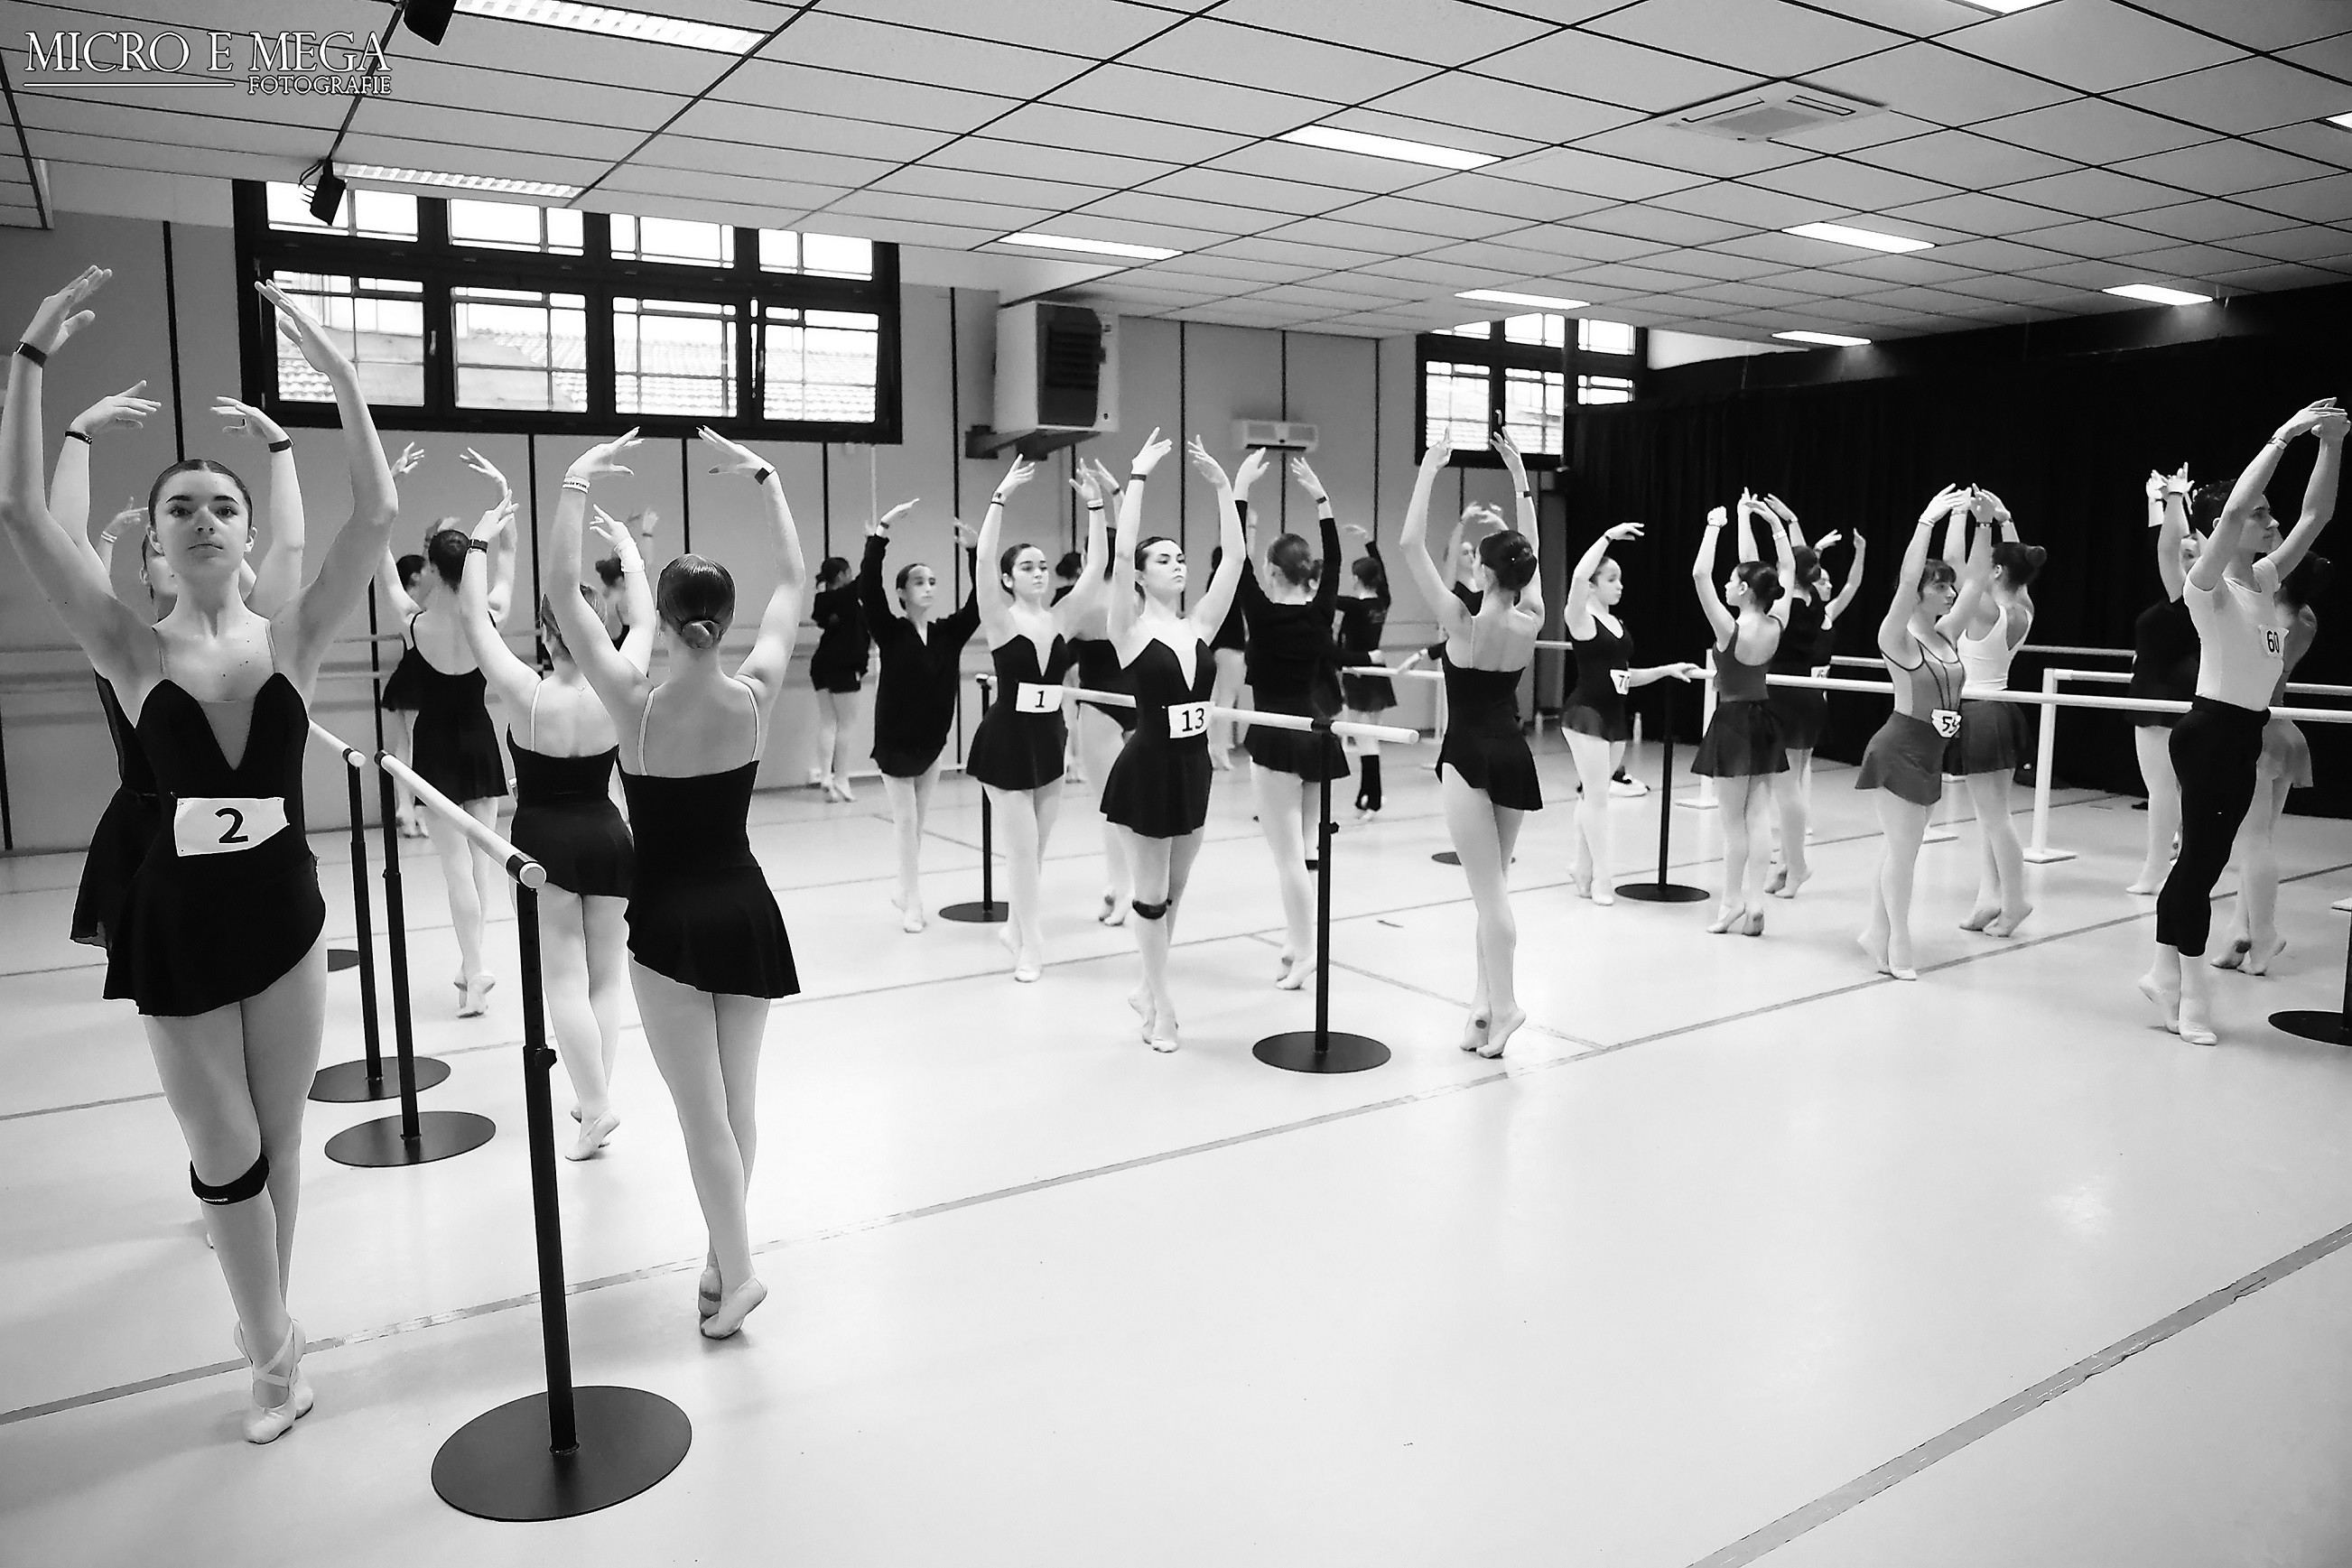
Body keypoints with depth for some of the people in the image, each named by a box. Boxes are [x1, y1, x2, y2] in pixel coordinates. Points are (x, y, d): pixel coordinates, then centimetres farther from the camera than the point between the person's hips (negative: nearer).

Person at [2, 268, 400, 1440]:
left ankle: (268, 1323, 36)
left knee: (277, 1140, 15)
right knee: (227, 1155, 8)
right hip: (177, 926, -1)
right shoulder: (134, 653, -6)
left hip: (285, 910, 1)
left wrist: (338, 371, -20)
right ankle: (272, 1352, 27)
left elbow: (377, 514, -15)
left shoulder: (292, 639, -5)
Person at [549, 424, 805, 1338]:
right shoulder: (755, 696, -8)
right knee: (737, 1100, 14)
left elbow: (566, 595, -7)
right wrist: (761, 474, 6)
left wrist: (577, 483, -2)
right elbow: (795, 580, 3)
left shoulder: (633, 702, -16)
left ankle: (736, 1271, 5)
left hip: (671, 920, -4)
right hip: (748, 910, 4)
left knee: (702, 1110, 3)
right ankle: (722, 1259, 25)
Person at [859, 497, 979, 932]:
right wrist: (881, 530, -30)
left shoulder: (948, 633, -1)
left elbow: (979, 599, -9)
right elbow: (868, 586, -23)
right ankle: (912, 904, 8)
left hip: (932, 739, 4)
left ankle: (905, 894, 27)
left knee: (917, 825, 14)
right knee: (906, 824, 1)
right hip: (895, 740, -4)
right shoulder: (890, 632, -11)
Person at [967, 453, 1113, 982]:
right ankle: (1030, 945, 10)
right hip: (1006, 740, -5)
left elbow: (1096, 568, -6)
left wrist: (1096, 505, -14)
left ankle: (1018, 926, 33)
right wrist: (1000, 497, -29)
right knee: (1023, 848, -2)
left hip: (1048, 738, 5)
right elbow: (982, 560, -23)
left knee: (1035, 849, 15)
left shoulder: (1061, 617, 2)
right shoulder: (1000, 620, -9)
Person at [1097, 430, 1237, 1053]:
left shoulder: (1199, 627, 4)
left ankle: (1148, 990, 34)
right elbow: (1121, 552, -22)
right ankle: (1161, 1006, 20)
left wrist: (1224, 486, -2)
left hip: (1193, 767, 5)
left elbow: (1235, 557, -1)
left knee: (1173, 892, 17)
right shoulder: (1130, 631, -10)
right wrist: (1137, 479, -19)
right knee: (1152, 894, 6)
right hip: (1146, 769, -5)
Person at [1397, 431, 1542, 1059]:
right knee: (1492, 886, 14)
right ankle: (1486, 996, 18)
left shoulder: (1461, 621, -15)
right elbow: (1529, 556, 15)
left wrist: (1428, 471, -10)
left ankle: (1502, 1005, -9)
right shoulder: (1531, 623, -1)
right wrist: (1520, 478, 17)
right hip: (1515, 757, 6)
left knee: (1489, 889, -6)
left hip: (1470, 760, -6)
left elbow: (1410, 546, -15)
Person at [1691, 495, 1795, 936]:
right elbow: (1787, 570, 12)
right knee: (1758, 817, 6)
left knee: (1734, 821, 1)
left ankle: (1732, 901, 9)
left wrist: (1715, 526, -14)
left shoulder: (1729, 629, -17)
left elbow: (1700, 575, -21)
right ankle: (1754, 903, 7)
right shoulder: (1776, 625, -1)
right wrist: (1774, 521, 12)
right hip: (1763, 722, 6)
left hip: (1733, 722, -6)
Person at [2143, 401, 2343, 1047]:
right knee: (2201, 859, -1)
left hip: (2246, 734, 8)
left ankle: (2165, 971, 21)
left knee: (2201, 858, 12)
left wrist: (2331, 444, -2)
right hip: (2211, 731, -8)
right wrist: (2282, 436, -26)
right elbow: (2231, 512, -29)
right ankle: (2191, 989, 8)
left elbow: (2316, 516, 9)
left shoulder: (2265, 579, 10)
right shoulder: (2208, 586, -14)